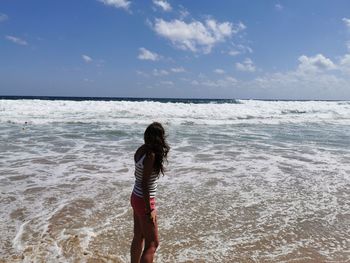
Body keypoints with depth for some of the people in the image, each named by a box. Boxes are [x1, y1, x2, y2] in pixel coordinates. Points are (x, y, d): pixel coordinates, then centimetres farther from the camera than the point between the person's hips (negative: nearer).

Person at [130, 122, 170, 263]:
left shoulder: (141, 150, 1)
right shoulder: (151, 155, -23)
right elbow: (144, 184, -23)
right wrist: (149, 210, -18)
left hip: (135, 197, 9)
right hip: (144, 201, -9)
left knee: (138, 238, 23)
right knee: (152, 244, 3)